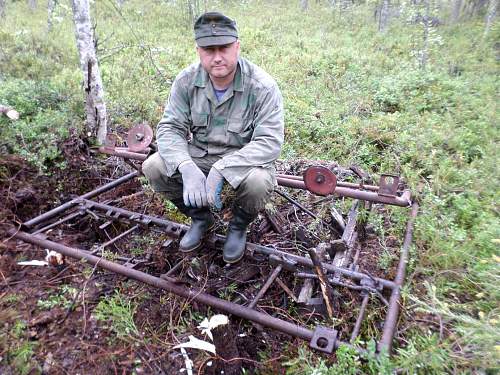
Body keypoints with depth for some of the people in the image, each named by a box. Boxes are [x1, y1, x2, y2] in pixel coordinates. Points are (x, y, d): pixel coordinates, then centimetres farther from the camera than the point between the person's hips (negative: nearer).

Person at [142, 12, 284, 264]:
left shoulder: (263, 86, -22)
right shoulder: (186, 80, -11)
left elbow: (269, 142, -28)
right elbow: (170, 128, -13)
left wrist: (219, 170, -38)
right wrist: (187, 168, -34)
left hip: (244, 158, -3)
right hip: (198, 154, 4)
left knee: (258, 181, -35)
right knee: (153, 167, -16)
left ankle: (239, 225, 3)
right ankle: (201, 217, 9)